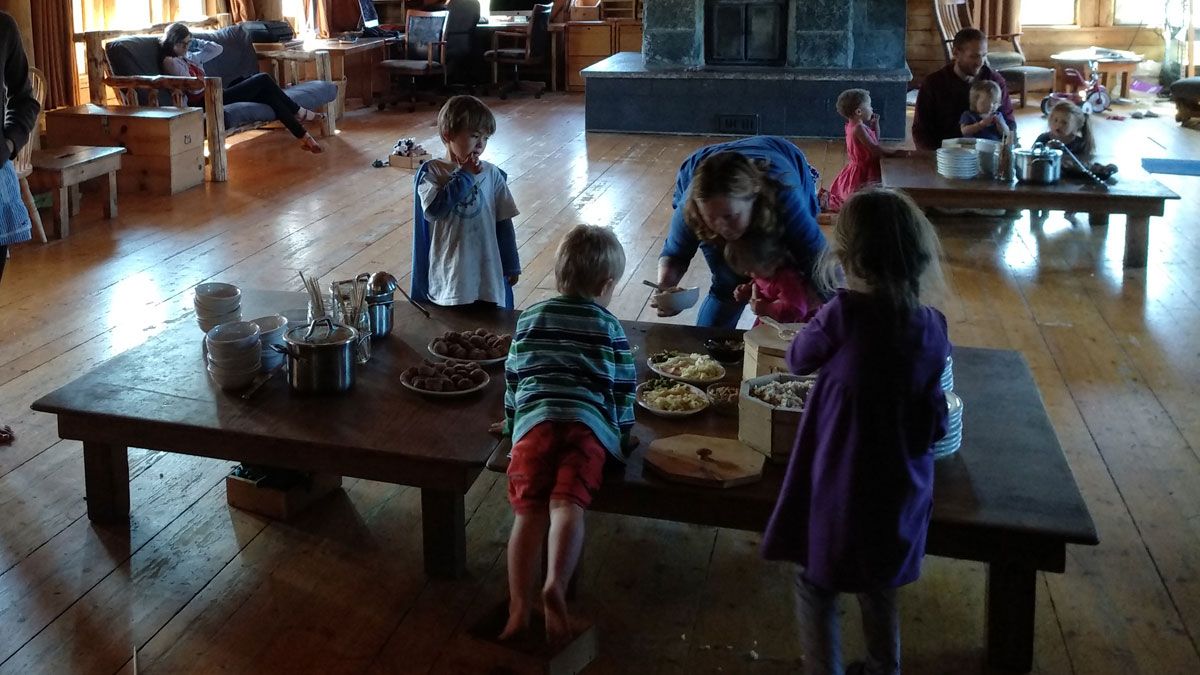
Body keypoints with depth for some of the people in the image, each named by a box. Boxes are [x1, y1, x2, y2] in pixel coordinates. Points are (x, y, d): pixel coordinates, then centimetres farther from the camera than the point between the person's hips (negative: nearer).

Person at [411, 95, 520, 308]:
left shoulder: (491, 174, 3)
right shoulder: (431, 172, -3)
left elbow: (504, 222, 7)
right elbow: (433, 210, -19)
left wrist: (511, 266, 9)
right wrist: (465, 176, -14)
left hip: (488, 270, 2)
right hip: (448, 273, -2)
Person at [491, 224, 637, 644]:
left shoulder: (530, 318, 24)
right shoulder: (610, 327, 19)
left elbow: (513, 376, 27)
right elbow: (622, 387, 18)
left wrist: (513, 422, 40)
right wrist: (623, 435, 31)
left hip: (534, 420, 1)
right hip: (588, 423, -1)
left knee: (529, 511, -8)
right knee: (568, 504, -17)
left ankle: (519, 605, -24)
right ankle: (555, 586, -41)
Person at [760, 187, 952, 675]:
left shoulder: (844, 314, -22)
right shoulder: (933, 328, -8)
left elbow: (798, 359, -1)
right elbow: (935, 427, -3)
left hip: (840, 489, -5)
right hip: (897, 492, 5)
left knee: (816, 590, 16)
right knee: (879, 590, 27)